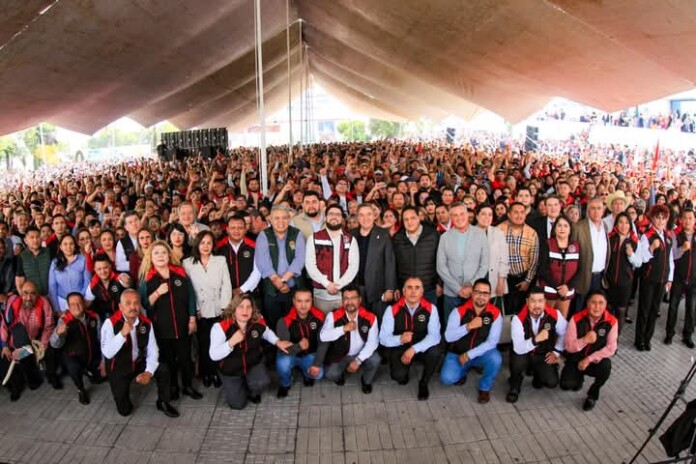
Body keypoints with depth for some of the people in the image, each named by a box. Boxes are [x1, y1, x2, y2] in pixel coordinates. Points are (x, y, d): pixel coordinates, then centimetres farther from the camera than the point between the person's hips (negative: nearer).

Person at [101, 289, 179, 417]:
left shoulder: (146, 323, -9)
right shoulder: (110, 323, -21)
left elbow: (152, 350, -8)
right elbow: (107, 353, -30)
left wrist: (149, 372, -22)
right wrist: (123, 334, -42)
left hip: (139, 363, 3)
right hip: (118, 369, -3)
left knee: (163, 369, -22)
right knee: (124, 410, -3)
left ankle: (163, 402, 4)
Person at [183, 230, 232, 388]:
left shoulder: (221, 261, 6)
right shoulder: (188, 263, 2)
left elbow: (226, 285, 2)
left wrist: (224, 307, -6)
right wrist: (195, 310, -7)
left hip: (218, 311, 1)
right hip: (200, 312, 0)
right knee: (203, 344, 4)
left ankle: (217, 373, 16)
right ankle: (205, 374, 21)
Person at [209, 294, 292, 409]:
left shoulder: (259, 322, -15)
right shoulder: (221, 327, -25)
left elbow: (267, 333, 11)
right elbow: (213, 355, -27)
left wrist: (278, 342, -3)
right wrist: (232, 342, -39)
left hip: (253, 365, 2)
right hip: (231, 371, -2)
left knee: (262, 383, -27)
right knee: (237, 404, -1)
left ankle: (252, 392, 13)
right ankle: (232, 386, 34)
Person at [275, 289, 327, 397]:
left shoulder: (320, 317, -19)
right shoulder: (285, 320, -27)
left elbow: (323, 343, -11)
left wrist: (317, 364, -19)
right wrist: (298, 346, -45)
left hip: (310, 354, 2)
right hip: (289, 354, -2)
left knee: (318, 374, -21)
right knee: (282, 364, -33)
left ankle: (305, 372, 18)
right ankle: (285, 384, 4)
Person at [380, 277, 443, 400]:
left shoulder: (430, 308, -13)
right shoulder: (393, 309, -14)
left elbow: (434, 335, -22)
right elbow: (383, 338, -15)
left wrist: (414, 349, -33)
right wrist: (400, 339, -35)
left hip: (422, 348, 1)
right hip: (399, 349, -1)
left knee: (435, 352, -31)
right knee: (399, 375, -27)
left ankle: (424, 383, 0)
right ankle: (403, 373, 16)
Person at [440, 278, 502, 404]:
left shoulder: (495, 314, -11)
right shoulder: (459, 311, -13)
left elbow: (492, 342, -16)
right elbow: (448, 337, -21)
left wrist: (469, 355, -21)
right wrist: (469, 326, -35)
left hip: (481, 353, 0)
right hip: (458, 353, 0)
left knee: (495, 359, -32)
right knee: (447, 378, -21)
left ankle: (484, 388, -2)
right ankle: (463, 370, 16)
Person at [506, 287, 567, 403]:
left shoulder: (554, 315, -18)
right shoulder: (519, 318, -27)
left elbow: (564, 334, 3)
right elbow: (518, 349, -33)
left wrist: (556, 352, -1)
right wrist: (536, 339, -47)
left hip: (544, 355, 2)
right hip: (524, 354, -2)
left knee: (552, 382, -19)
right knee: (518, 360, -35)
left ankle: (537, 373, 21)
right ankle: (514, 387, -1)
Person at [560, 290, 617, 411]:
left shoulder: (612, 322, -13)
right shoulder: (576, 319, -16)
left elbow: (610, 348, -13)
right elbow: (569, 347, -14)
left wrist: (589, 359, -22)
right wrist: (585, 340, -34)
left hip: (597, 360, 0)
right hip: (576, 359, 0)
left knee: (606, 366, -34)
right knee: (566, 384, -22)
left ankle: (593, 394, -4)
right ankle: (579, 377, 19)